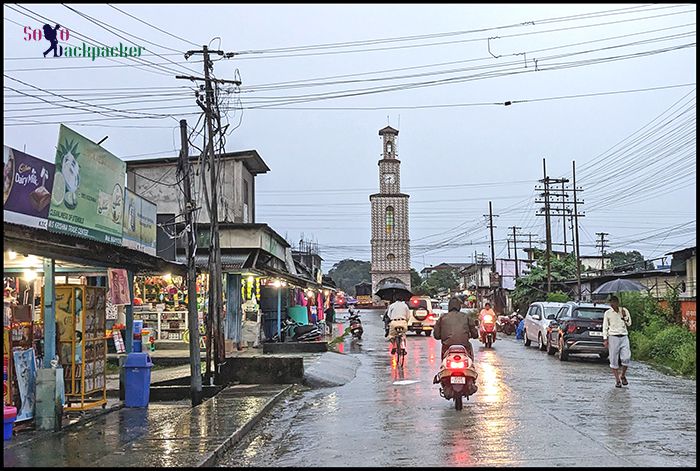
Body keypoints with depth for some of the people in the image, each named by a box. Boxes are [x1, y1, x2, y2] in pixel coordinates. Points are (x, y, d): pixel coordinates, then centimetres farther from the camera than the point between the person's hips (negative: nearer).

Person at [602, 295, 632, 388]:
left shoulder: (624, 311, 8)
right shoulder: (607, 313, 3)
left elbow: (629, 324, 9)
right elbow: (605, 327, 4)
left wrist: (624, 316, -7)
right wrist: (605, 339, -3)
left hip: (624, 337, 1)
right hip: (613, 337, -1)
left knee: (626, 358, -10)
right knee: (614, 360, -2)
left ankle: (622, 375, 15)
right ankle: (617, 380, 7)